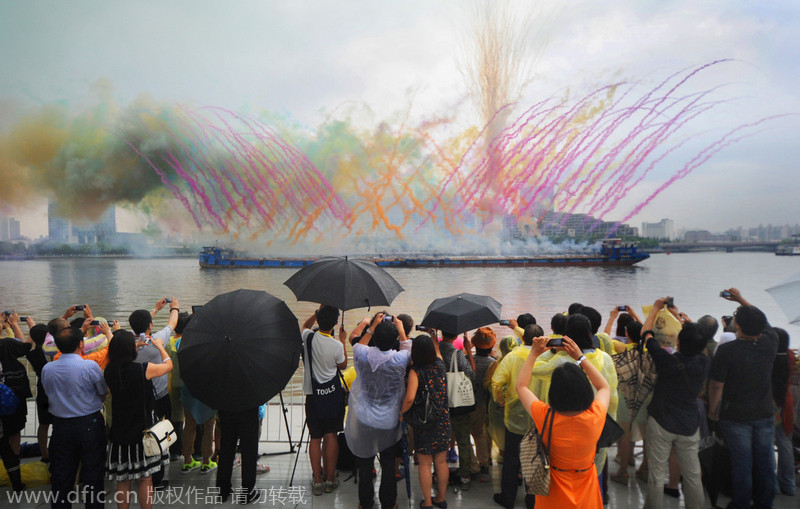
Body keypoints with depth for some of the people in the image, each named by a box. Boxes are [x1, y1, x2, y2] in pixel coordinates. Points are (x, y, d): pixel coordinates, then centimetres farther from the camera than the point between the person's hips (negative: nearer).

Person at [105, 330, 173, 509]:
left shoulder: (109, 371, -6)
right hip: (142, 432, -4)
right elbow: (168, 365, 1)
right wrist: (159, 346, 17)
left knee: (122, 481, 13)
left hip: (119, 432, 4)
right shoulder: (144, 369, -18)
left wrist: (119, 341, 28)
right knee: (145, 479, 8)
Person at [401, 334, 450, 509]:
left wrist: (401, 412, -14)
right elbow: (437, 350, 20)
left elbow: (410, 398, -30)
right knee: (441, 462, 17)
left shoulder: (415, 371, -19)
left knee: (425, 464, 10)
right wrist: (432, 335, 26)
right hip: (443, 420, 5)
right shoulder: (440, 364, -5)